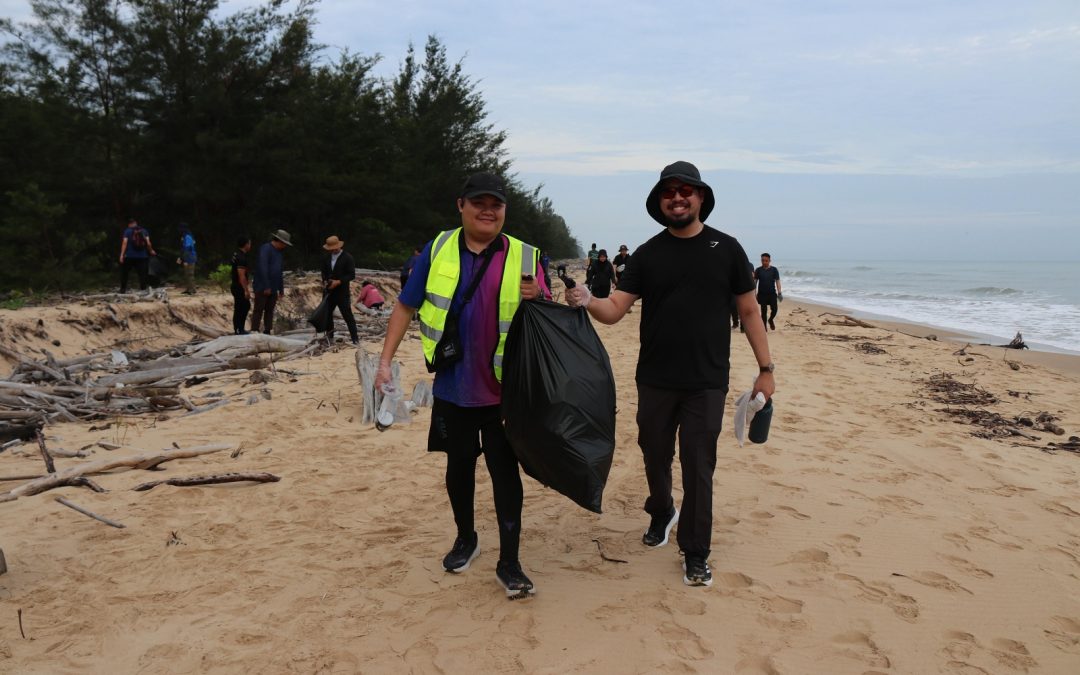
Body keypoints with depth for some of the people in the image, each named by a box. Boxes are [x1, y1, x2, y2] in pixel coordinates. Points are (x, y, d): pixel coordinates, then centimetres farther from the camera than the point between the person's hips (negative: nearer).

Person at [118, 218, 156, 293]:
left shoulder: (127, 231, 0)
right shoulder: (144, 231, 5)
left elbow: (124, 243, -9)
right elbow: (148, 243, -3)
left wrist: (122, 255, -11)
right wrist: (151, 251, 14)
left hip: (129, 256, -1)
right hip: (142, 256, 1)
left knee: (124, 273, 14)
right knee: (142, 274, 4)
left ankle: (123, 289, 13)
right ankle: (143, 289, 2)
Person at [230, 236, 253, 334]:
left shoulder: (236, 254, 10)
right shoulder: (241, 257, -22)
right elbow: (241, 276, -24)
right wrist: (246, 290, -21)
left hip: (236, 286, 10)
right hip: (239, 288, -10)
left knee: (246, 306, 18)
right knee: (239, 310, -2)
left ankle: (240, 330, 24)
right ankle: (239, 331, 5)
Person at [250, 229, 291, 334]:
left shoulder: (280, 253, 16)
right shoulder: (266, 249, -11)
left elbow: (280, 272, 21)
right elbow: (263, 268, -19)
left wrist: (281, 289, 18)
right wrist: (266, 286, -22)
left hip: (273, 288, 8)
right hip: (262, 287, -8)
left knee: (270, 310, 7)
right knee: (258, 310, -5)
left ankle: (267, 332, 10)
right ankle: (254, 332, -4)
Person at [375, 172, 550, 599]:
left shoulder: (524, 257, -3)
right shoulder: (438, 250, 0)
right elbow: (405, 306, 4)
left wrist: (536, 299, -21)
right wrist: (386, 360, -2)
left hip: (504, 388, -2)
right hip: (453, 386, 2)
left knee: (504, 469, 0)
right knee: (459, 465, 16)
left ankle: (509, 563, 10)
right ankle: (466, 539, 38)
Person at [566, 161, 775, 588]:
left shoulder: (725, 249, 1)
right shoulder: (648, 254, 3)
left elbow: (749, 311, 5)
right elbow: (615, 309, -3)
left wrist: (766, 368, 2)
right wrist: (586, 302, -25)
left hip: (706, 383, -2)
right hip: (655, 380, 2)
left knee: (698, 467, 0)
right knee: (655, 456, 14)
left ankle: (695, 554, 14)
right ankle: (661, 513, 43)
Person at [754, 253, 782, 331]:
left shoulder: (774, 270, 0)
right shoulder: (758, 270, 1)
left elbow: (777, 281, -1)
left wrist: (779, 292, -9)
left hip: (772, 293, 0)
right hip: (762, 294, 0)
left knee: (774, 309, -2)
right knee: (764, 311, 2)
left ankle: (770, 320, 29)